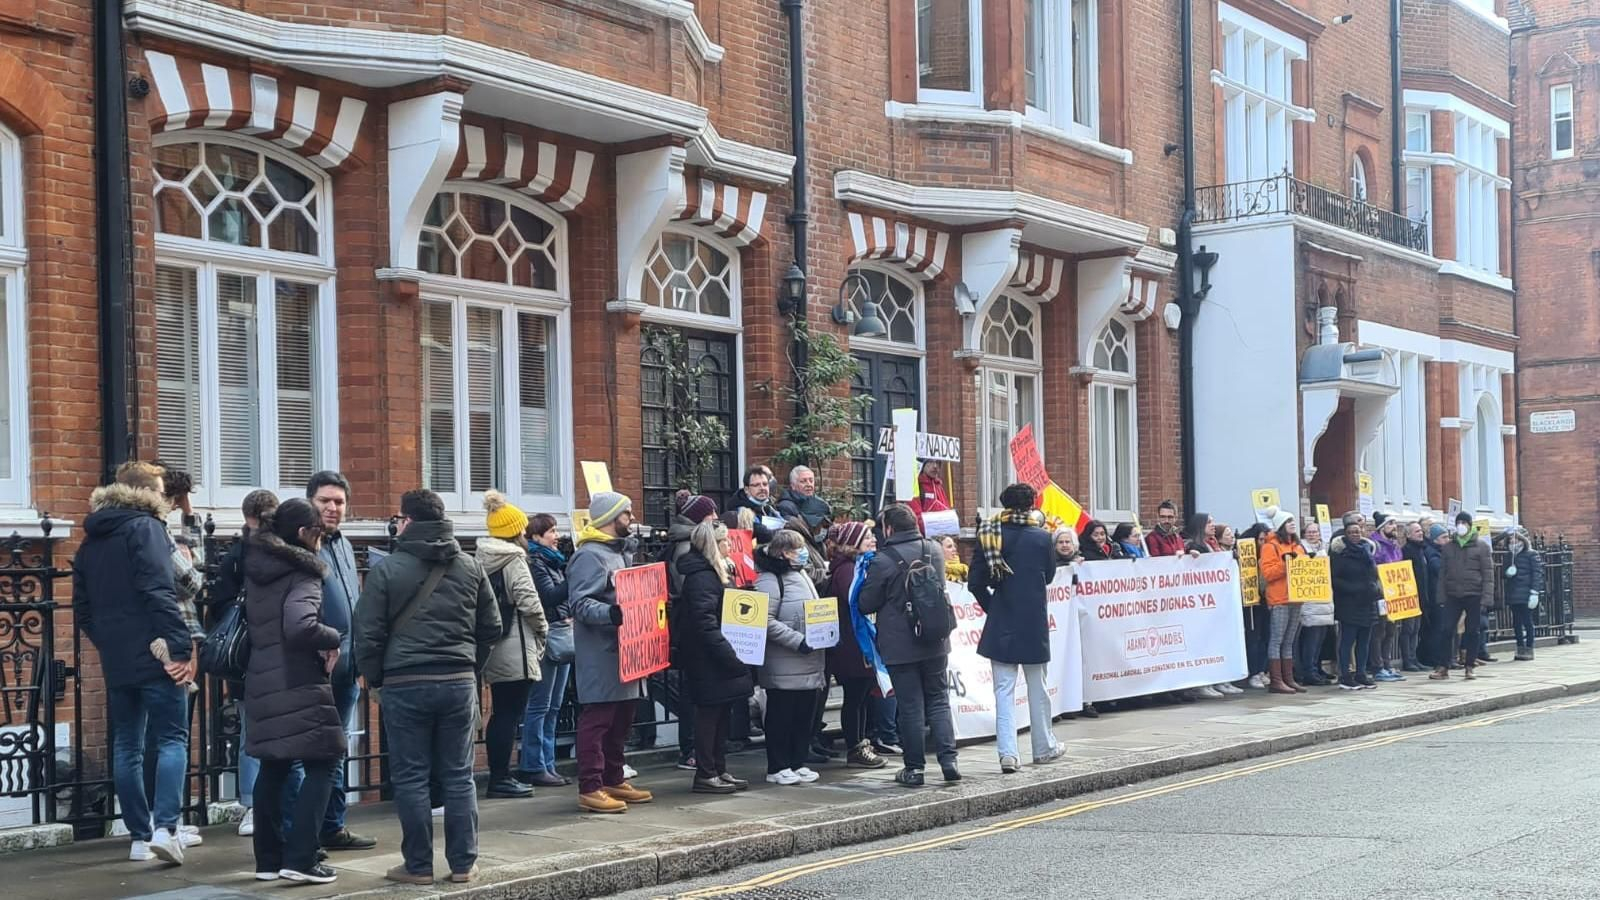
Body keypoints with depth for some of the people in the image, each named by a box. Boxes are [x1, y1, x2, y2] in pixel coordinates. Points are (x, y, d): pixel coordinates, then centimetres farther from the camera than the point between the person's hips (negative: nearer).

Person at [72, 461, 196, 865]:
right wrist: (180, 647, -18)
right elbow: (159, 592, -18)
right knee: (172, 739, -4)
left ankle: (140, 836, 11)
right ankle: (165, 827, -18)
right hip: (155, 657, -7)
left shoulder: (92, 540, 17)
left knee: (126, 747, 10)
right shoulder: (145, 528, -7)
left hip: (115, 661, 7)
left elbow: (82, 608, 18)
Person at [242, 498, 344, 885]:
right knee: (321, 764, -1)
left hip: (262, 681, 8)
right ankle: (299, 859, -7)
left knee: (273, 767, 16)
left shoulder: (256, 567, 11)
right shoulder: (302, 574, -14)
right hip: (298, 683, -8)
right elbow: (299, 627, -27)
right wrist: (332, 639, -12)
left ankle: (269, 858, 19)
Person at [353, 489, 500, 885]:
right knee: (458, 776, 8)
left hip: (405, 685, -3)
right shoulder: (470, 567, 7)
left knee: (411, 778, 4)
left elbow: (367, 633, -5)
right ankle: (463, 863, 10)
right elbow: (491, 627, 11)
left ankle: (418, 866, 7)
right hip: (459, 683, 3)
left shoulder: (387, 569, -5)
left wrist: (374, 676, 8)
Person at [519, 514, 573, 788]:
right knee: (540, 706, -5)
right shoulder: (534, 562, -7)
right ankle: (534, 768, -1)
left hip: (564, 635, 9)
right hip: (547, 636, -9)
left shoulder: (555, 560, 19)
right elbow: (550, 596, -18)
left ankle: (547, 766, 14)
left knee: (553, 707, 10)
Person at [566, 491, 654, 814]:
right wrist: (610, 613, -38)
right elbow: (580, 603, -24)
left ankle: (614, 781, 23)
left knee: (621, 719, 14)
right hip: (600, 653, -10)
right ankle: (590, 789, -6)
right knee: (597, 720, -8)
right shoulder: (590, 556, -14)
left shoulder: (621, 552, 19)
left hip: (622, 651, 10)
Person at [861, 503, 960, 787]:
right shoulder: (934, 550, 0)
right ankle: (948, 760, 4)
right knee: (938, 701, 12)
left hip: (900, 646, -4)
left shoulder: (883, 561, -16)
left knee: (910, 706, 2)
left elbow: (867, 604, -8)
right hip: (935, 643, 4)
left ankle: (914, 767, 8)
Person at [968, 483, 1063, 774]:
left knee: (1004, 689, 2)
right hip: (1034, 623, -1)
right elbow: (1049, 576, 6)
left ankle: (1007, 752, -9)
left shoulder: (990, 537, -4)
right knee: (1037, 687, 14)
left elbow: (975, 582, -3)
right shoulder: (1042, 538, -7)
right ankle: (1043, 747, 25)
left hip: (1001, 623, 1)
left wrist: (991, 607, 10)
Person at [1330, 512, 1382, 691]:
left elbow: (1374, 574, 21)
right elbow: (1335, 579, -12)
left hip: (1367, 602, 7)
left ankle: (1361, 674, 16)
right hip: (1348, 603, -7)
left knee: (1364, 640, 9)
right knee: (1347, 640, -5)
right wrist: (1352, 589, -19)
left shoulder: (1367, 548, 14)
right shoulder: (1339, 552, -7)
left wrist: (1376, 589, 6)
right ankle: (1345, 676, -2)